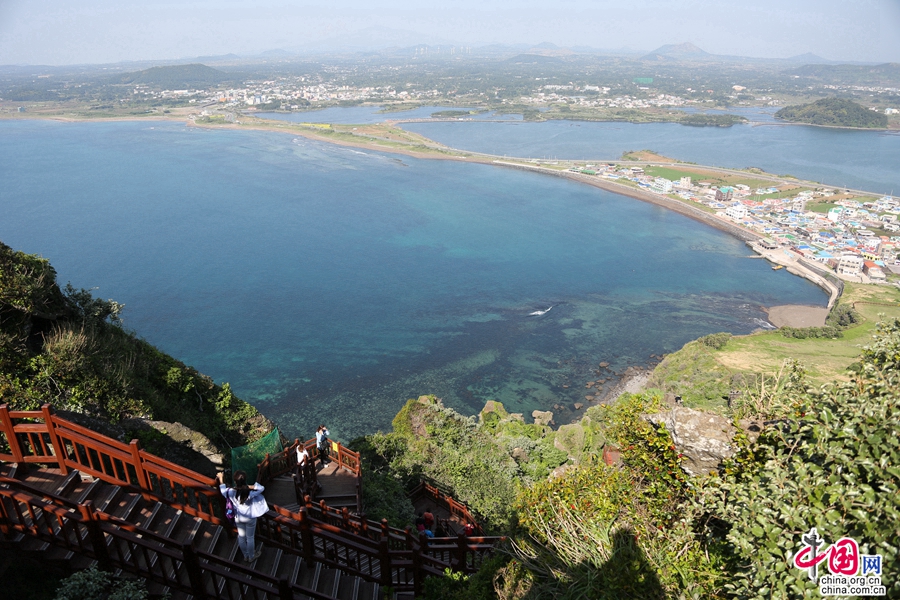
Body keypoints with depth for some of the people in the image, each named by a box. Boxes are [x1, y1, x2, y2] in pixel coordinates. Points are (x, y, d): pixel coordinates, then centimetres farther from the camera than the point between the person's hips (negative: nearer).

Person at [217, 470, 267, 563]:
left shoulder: (231, 492, -24)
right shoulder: (250, 493, -31)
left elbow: (223, 490, -2)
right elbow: (262, 488, -17)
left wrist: (221, 479, 9)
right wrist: (250, 486, -22)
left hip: (238, 518, 3)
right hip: (250, 518, -3)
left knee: (241, 537, 23)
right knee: (250, 538, 17)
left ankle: (245, 556, 43)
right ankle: (251, 557, 37)